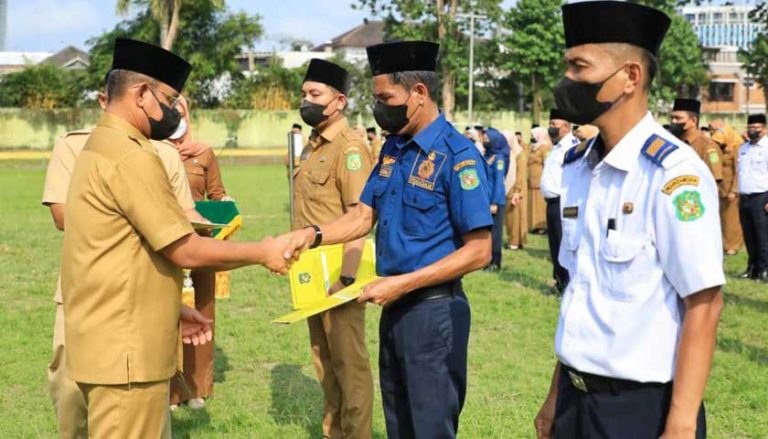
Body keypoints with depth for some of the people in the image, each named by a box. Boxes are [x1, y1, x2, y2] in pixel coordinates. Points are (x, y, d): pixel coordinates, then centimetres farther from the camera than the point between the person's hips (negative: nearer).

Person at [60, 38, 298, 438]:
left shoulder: (102, 147, 15)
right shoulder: (131, 157, -18)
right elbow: (186, 251, -17)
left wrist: (172, 309, 17)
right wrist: (262, 252, -5)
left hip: (113, 341, 10)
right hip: (124, 350, -10)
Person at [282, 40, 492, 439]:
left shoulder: (457, 155, -18)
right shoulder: (392, 148, 7)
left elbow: (478, 251, -19)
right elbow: (364, 216, 12)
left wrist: (403, 283, -21)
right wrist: (314, 235, -7)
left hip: (433, 309, -8)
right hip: (395, 306, 8)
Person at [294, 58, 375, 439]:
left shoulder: (350, 147, -15)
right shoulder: (312, 145, 12)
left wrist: (345, 275, -24)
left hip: (338, 272, -9)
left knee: (348, 361, 2)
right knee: (323, 358, 18)